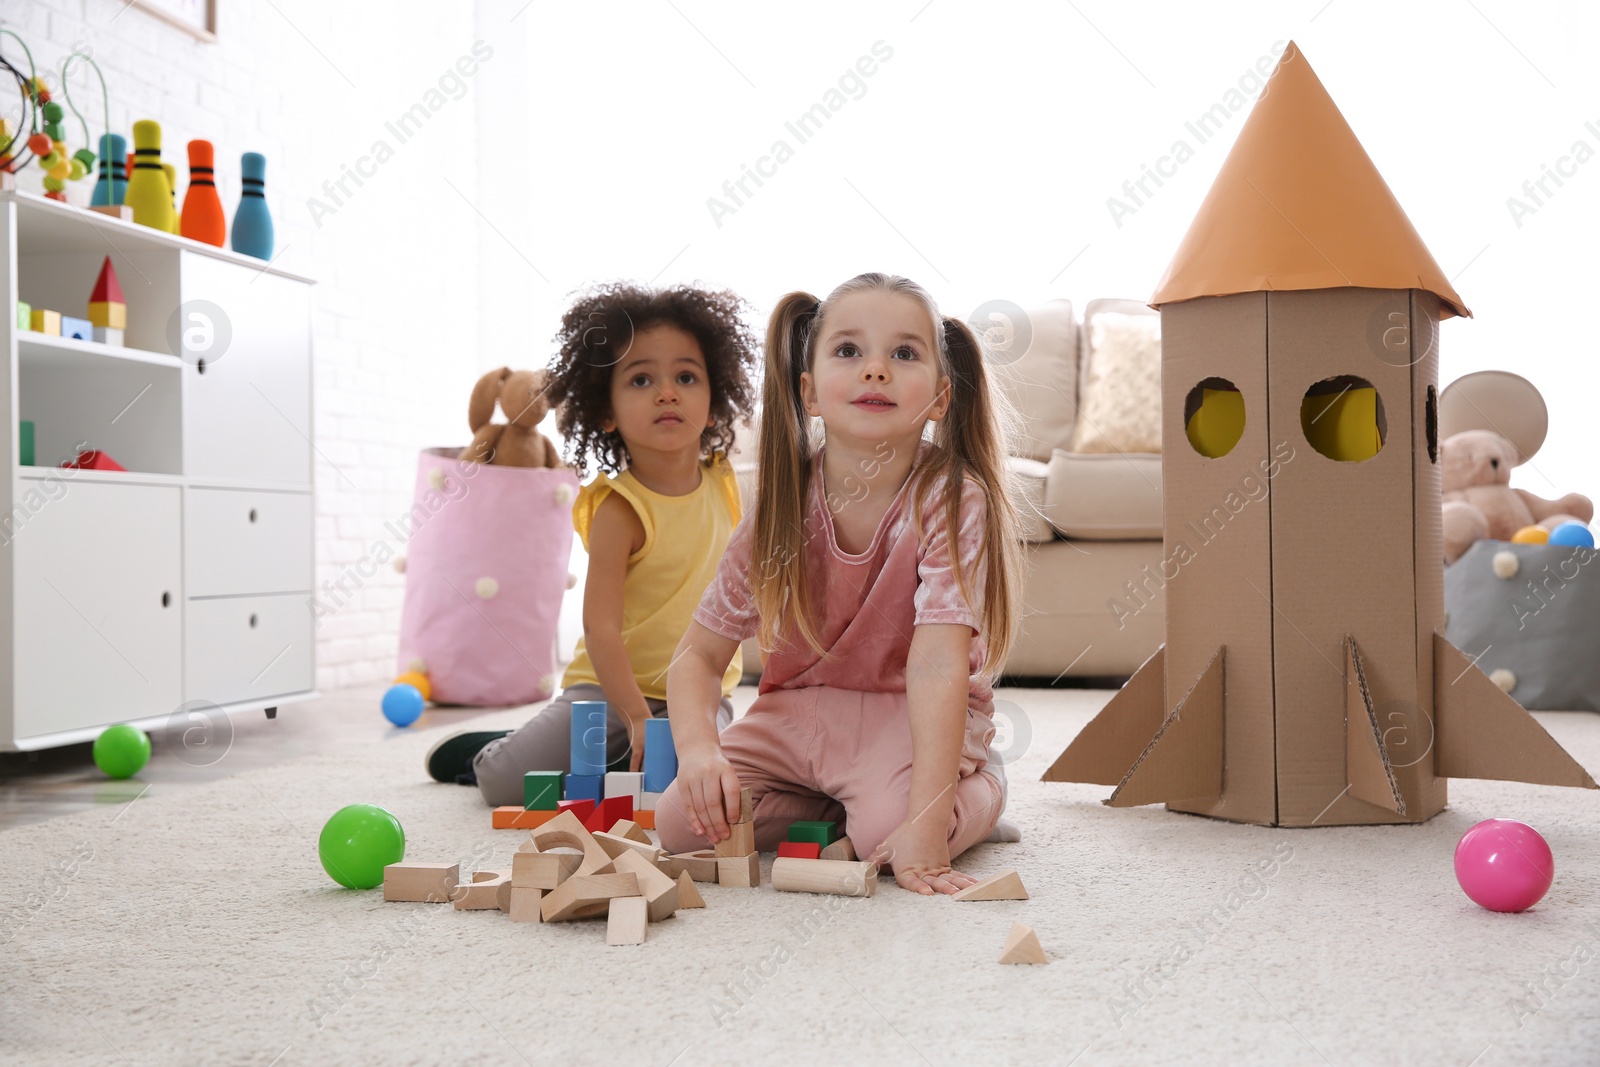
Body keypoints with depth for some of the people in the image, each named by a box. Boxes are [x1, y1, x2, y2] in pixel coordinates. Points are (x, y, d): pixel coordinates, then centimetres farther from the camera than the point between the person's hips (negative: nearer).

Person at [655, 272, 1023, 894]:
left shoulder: (951, 499, -23)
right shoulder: (782, 510, -12)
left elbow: (938, 664, -32)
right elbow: (698, 656, -7)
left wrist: (926, 821, -40)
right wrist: (697, 746, -28)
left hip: (911, 717, -3)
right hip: (797, 711, 4)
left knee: (887, 830, -32)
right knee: (682, 822, -15)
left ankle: (980, 789, 3)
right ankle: (843, 804, 8)